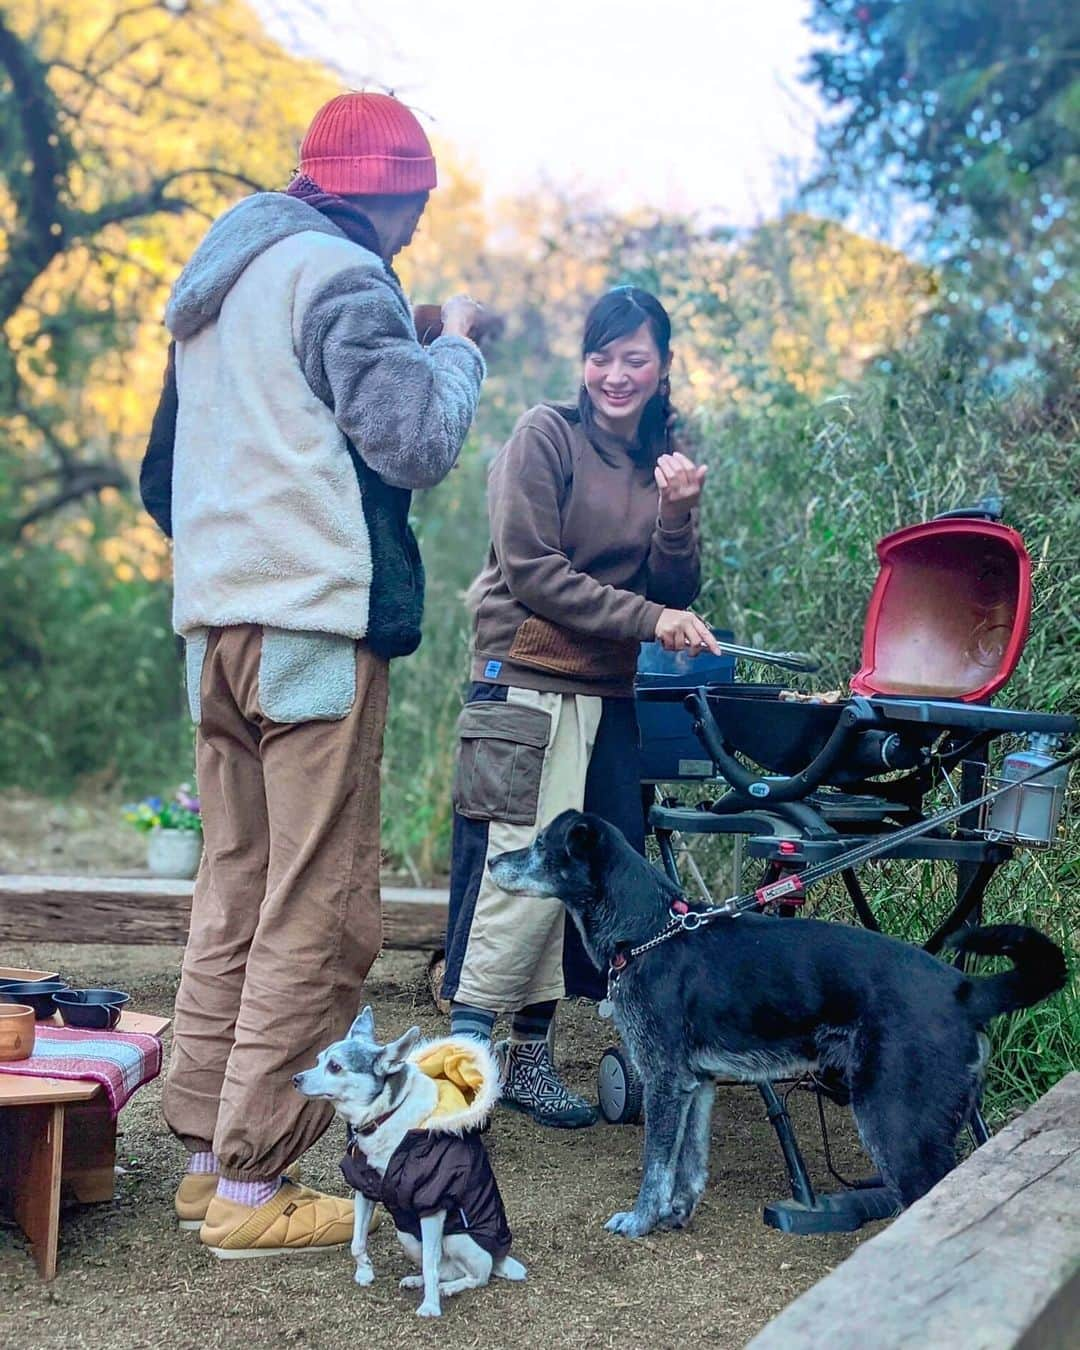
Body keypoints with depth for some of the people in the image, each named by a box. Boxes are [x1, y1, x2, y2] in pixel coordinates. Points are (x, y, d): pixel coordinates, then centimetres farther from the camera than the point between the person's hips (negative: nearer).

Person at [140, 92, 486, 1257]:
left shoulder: (216, 279, 21)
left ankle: (204, 1154, 16)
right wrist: (456, 347, 4)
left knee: (233, 891, 12)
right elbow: (417, 443, -10)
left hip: (213, 619, 9)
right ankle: (253, 1183, -4)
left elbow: (165, 472, 26)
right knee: (317, 911, -5)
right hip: (317, 619, -9)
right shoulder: (339, 274, -7)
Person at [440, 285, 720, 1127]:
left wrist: (678, 515, -8)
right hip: (530, 680, -6)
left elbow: (676, 596, 10)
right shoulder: (546, 435, -2)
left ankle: (531, 1052, 11)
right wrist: (646, 618, -14)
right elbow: (530, 569, -9)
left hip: (612, 696, 6)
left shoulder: (666, 462, 15)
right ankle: (465, 1042, -5)